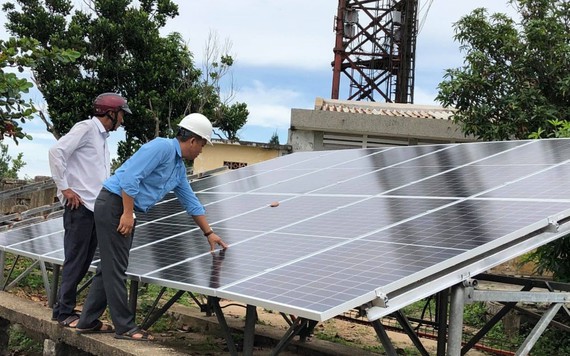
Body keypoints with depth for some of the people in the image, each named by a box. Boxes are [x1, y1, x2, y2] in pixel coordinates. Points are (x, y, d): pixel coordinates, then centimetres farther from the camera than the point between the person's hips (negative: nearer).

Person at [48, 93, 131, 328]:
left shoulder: (102, 137, 21)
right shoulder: (86, 128, -6)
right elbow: (56, 151, -16)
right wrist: (65, 188, -16)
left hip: (95, 207, 9)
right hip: (79, 206, -9)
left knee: (84, 261, 10)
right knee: (75, 260, -6)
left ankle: (65, 306, 18)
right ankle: (65, 312, 1)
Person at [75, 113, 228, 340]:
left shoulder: (179, 168, 16)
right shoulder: (162, 147, -14)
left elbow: (191, 204, 25)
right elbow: (130, 177, -23)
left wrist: (209, 234, 27)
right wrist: (128, 213, -23)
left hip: (125, 211, 10)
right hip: (114, 204, -10)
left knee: (110, 268, 13)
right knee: (116, 270, -4)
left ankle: (88, 322, 19)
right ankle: (125, 327, -1)